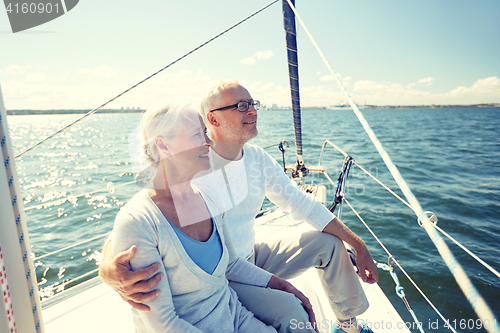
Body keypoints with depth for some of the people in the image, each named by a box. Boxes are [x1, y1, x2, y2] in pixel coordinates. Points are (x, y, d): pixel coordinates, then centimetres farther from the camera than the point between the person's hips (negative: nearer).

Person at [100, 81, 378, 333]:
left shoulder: (258, 158, -4)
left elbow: (304, 205, 0)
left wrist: (359, 246, -1)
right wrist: (110, 268, -51)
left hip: (252, 258, 7)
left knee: (329, 243, 2)